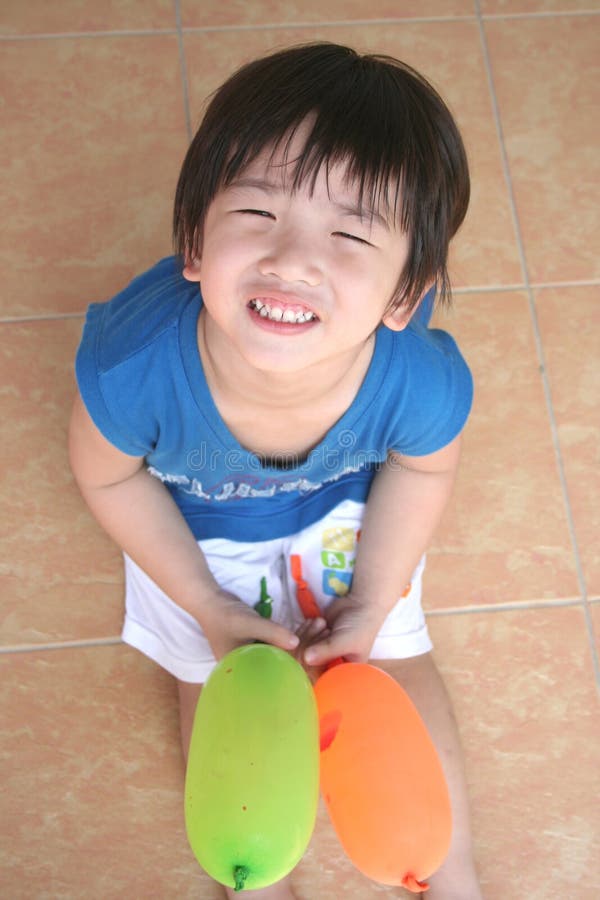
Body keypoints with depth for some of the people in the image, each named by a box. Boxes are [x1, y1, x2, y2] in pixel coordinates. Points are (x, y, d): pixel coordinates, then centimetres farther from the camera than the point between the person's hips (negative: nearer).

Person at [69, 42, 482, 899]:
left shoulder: (426, 384, -40)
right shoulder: (132, 368, -43)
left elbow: (421, 470, -13)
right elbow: (108, 477, -19)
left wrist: (374, 598, -14)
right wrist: (207, 605, -17)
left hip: (348, 508, 1)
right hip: (195, 522, 0)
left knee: (397, 661, 11)